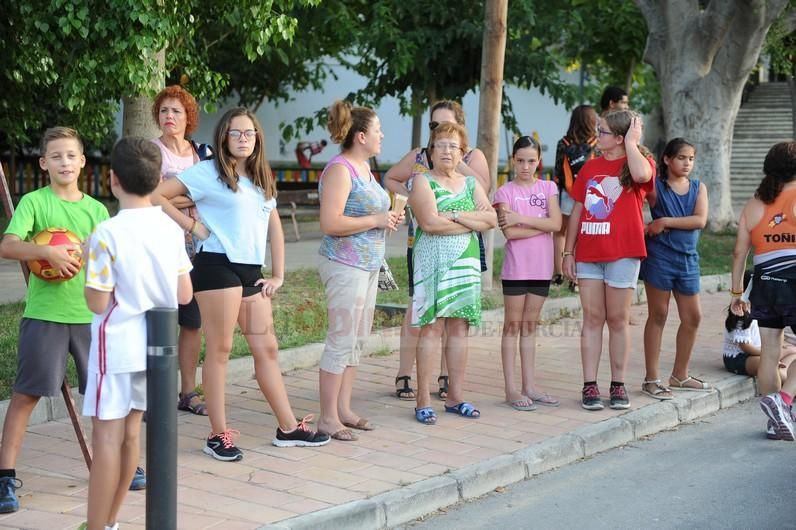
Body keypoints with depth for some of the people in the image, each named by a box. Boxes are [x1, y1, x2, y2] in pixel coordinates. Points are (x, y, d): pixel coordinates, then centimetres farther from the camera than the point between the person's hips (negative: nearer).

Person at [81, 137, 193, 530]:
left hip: (117, 346, -6)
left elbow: (98, 303, -14)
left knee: (106, 436, -1)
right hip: (153, 344, 6)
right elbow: (184, 295, 5)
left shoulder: (107, 234, -17)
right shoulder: (171, 229, 1)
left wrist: (89, 266, 1)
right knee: (129, 432, 15)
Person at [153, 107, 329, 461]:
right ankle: (219, 435, 3)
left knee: (267, 349, 10)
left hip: (252, 271, 7)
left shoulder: (261, 179, 17)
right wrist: (192, 225, -10)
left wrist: (278, 275, 12)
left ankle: (289, 428, 16)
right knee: (219, 350, -3)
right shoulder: (208, 172, -5)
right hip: (218, 267, -7)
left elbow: (274, 227, 19)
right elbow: (157, 196, -11)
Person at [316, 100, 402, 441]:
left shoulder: (363, 168, 15)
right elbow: (330, 223, -23)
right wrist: (376, 220, -18)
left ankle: (343, 409, 20)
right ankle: (328, 418, -1)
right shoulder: (339, 170, -15)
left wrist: (389, 218, 9)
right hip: (344, 265, -10)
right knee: (342, 341, -7)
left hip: (368, 265, 10)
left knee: (357, 340, 12)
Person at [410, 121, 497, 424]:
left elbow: (491, 219, 2)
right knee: (432, 328, -8)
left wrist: (456, 216, -11)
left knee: (459, 328, 7)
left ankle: (455, 396, 13)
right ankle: (423, 400, -5)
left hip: (466, 263, 5)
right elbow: (429, 222, -16)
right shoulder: (423, 181, -1)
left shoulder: (470, 183, 16)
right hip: (432, 262, -5)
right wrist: (473, 222, -7)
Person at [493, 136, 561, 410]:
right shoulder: (505, 192, -2)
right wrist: (543, 225, -10)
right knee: (513, 326, 1)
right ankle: (511, 389, 2)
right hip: (516, 268, -3)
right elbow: (510, 232, -13)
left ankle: (529, 386, 15)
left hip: (541, 268, 4)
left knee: (530, 326, 10)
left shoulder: (548, 188, 8)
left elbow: (556, 224, -6)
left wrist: (521, 218, -12)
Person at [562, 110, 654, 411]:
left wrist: (632, 142, -14)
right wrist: (568, 252, 9)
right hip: (588, 253, 4)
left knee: (618, 320, 4)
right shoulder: (590, 167, 11)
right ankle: (590, 386, 6)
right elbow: (577, 211, 13)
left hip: (623, 253, -4)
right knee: (592, 319, 4)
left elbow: (641, 175, -28)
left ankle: (618, 386, 12)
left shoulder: (639, 162, -1)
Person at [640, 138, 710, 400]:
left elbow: (700, 220, -7)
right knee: (658, 315, 1)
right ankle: (651, 379, 7)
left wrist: (665, 222, -13)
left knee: (692, 317, 9)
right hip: (659, 256, -5)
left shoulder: (698, 187, 6)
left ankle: (680, 375, 24)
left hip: (687, 258, 5)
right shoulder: (656, 186, -2)